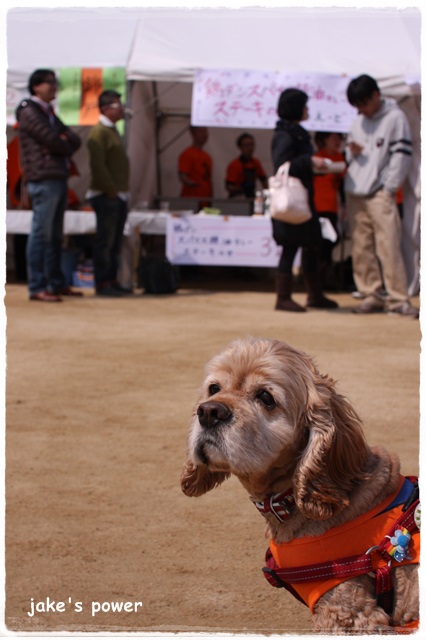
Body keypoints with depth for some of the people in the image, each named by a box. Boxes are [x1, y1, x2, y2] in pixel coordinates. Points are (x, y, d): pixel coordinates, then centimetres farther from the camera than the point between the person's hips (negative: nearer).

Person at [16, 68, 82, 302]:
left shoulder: (48, 113, 22)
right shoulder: (29, 112, -6)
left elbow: (74, 140, 13)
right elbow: (53, 141, -14)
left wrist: (64, 142, -6)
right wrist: (66, 146, 5)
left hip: (58, 177, 9)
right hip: (43, 179, -9)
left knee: (55, 234, 11)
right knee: (41, 233, -9)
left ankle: (56, 283, 15)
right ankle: (37, 287, -10)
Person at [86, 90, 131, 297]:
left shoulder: (112, 131, 19)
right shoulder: (99, 132, -12)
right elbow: (97, 165, -20)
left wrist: (122, 191, 16)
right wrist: (111, 190, -17)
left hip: (118, 195, 9)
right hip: (106, 196, -9)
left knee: (115, 241, 11)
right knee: (105, 240, -7)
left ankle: (111, 280, 16)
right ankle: (102, 282, -4)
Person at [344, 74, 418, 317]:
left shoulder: (395, 118, -2)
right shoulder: (358, 122, 18)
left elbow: (402, 155, -6)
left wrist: (389, 188, -10)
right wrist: (351, 152, 3)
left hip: (380, 194, -6)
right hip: (355, 194, 6)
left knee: (389, 247, -11)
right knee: (362, 248, 4)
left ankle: (398, 299, -8)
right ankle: (372, 295, 10)